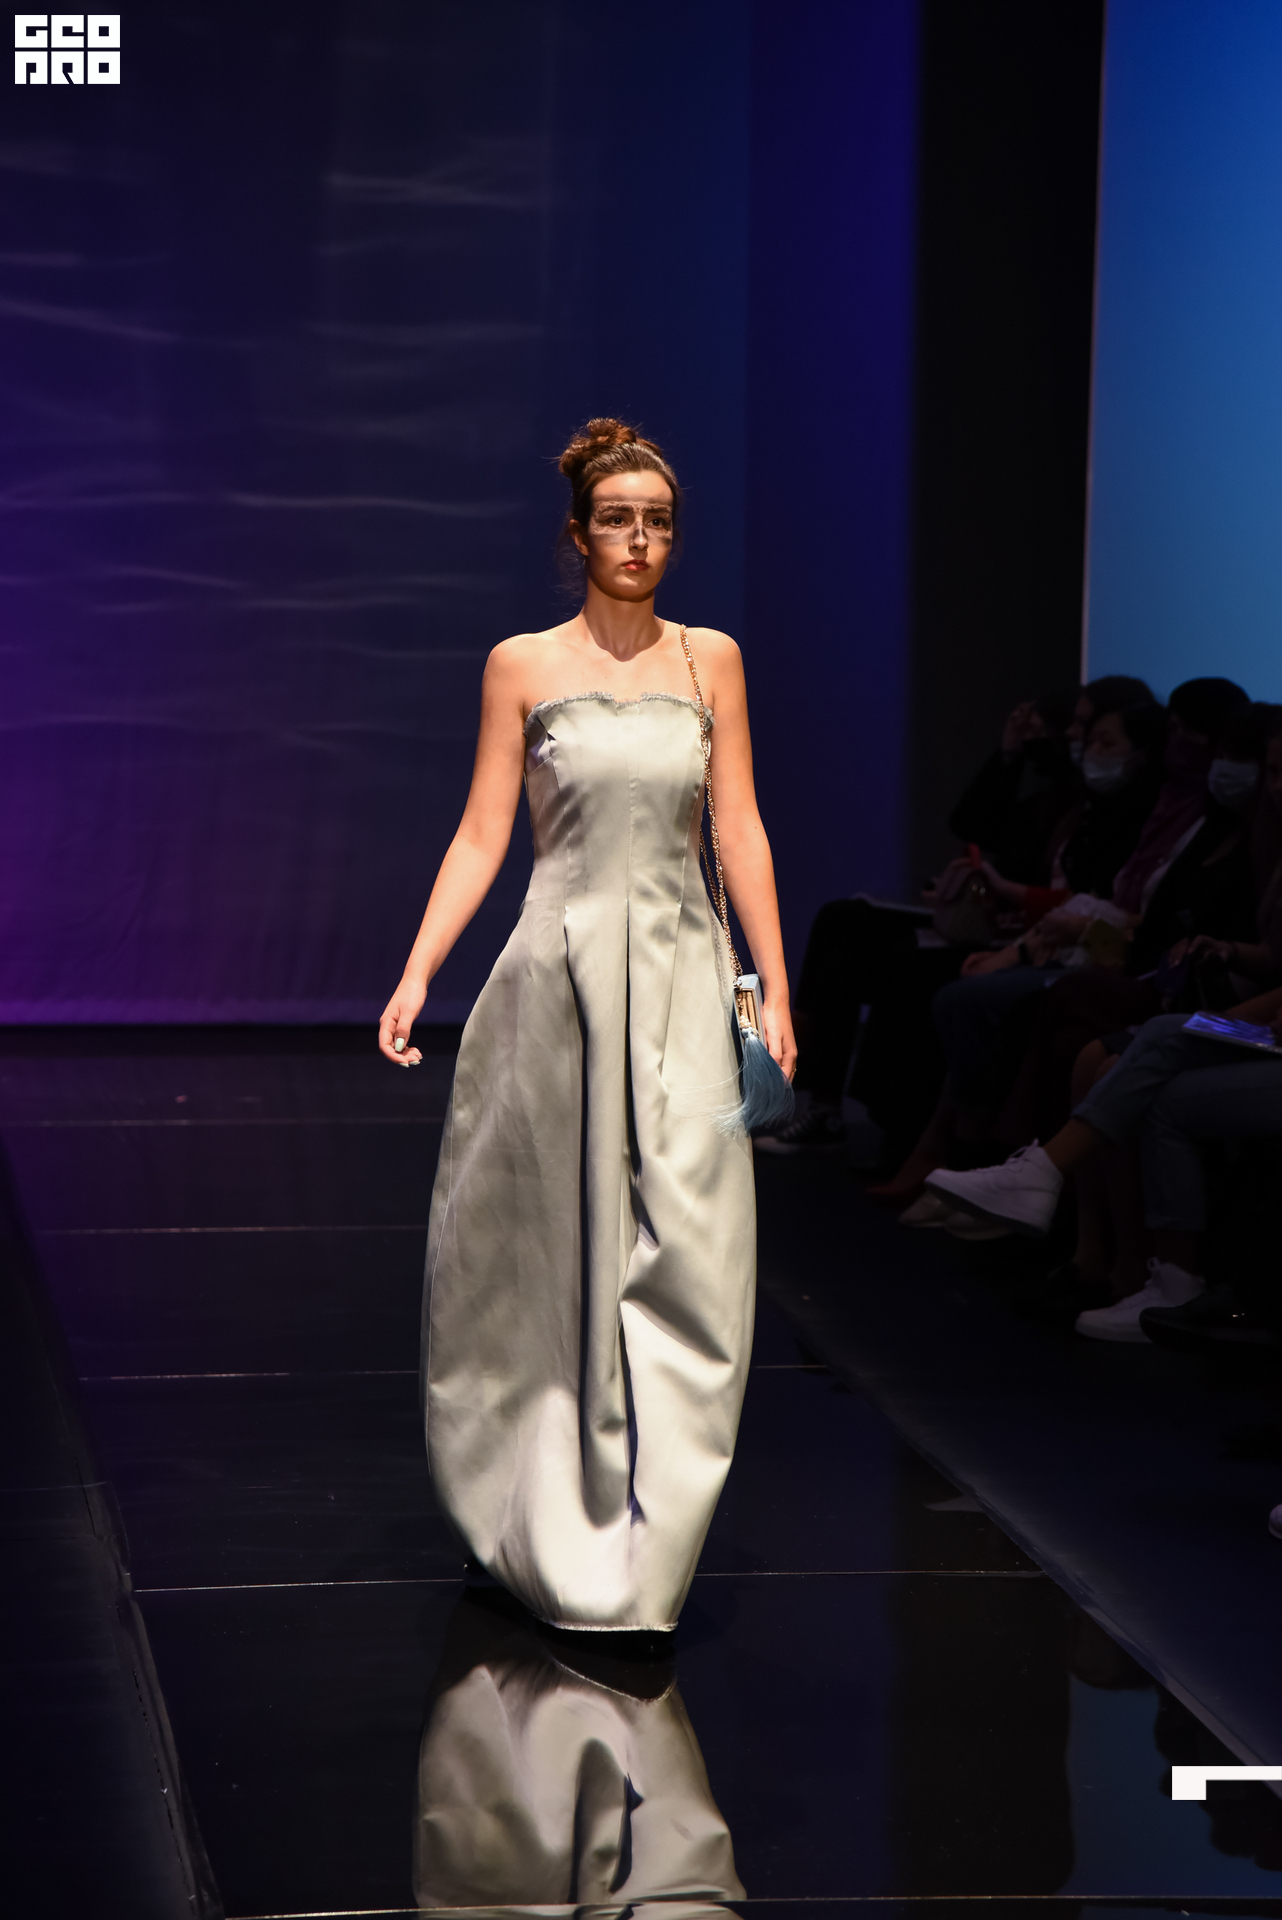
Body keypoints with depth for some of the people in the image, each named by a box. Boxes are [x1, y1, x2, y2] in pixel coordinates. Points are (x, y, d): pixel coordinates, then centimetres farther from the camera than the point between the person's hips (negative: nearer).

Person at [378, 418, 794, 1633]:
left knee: (685, 1247, -6)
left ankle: (644, 1549, 3)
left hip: (681, 977, 1)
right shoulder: (522, 667, 2)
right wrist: (416, 974, -7)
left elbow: (740, 829, 5)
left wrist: (775, 988, 1)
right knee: (548, 1248, 6)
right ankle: (544, 1517, 24)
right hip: (560, 969, -1)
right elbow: (481, 835, 2)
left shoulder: (709, 660, 7)